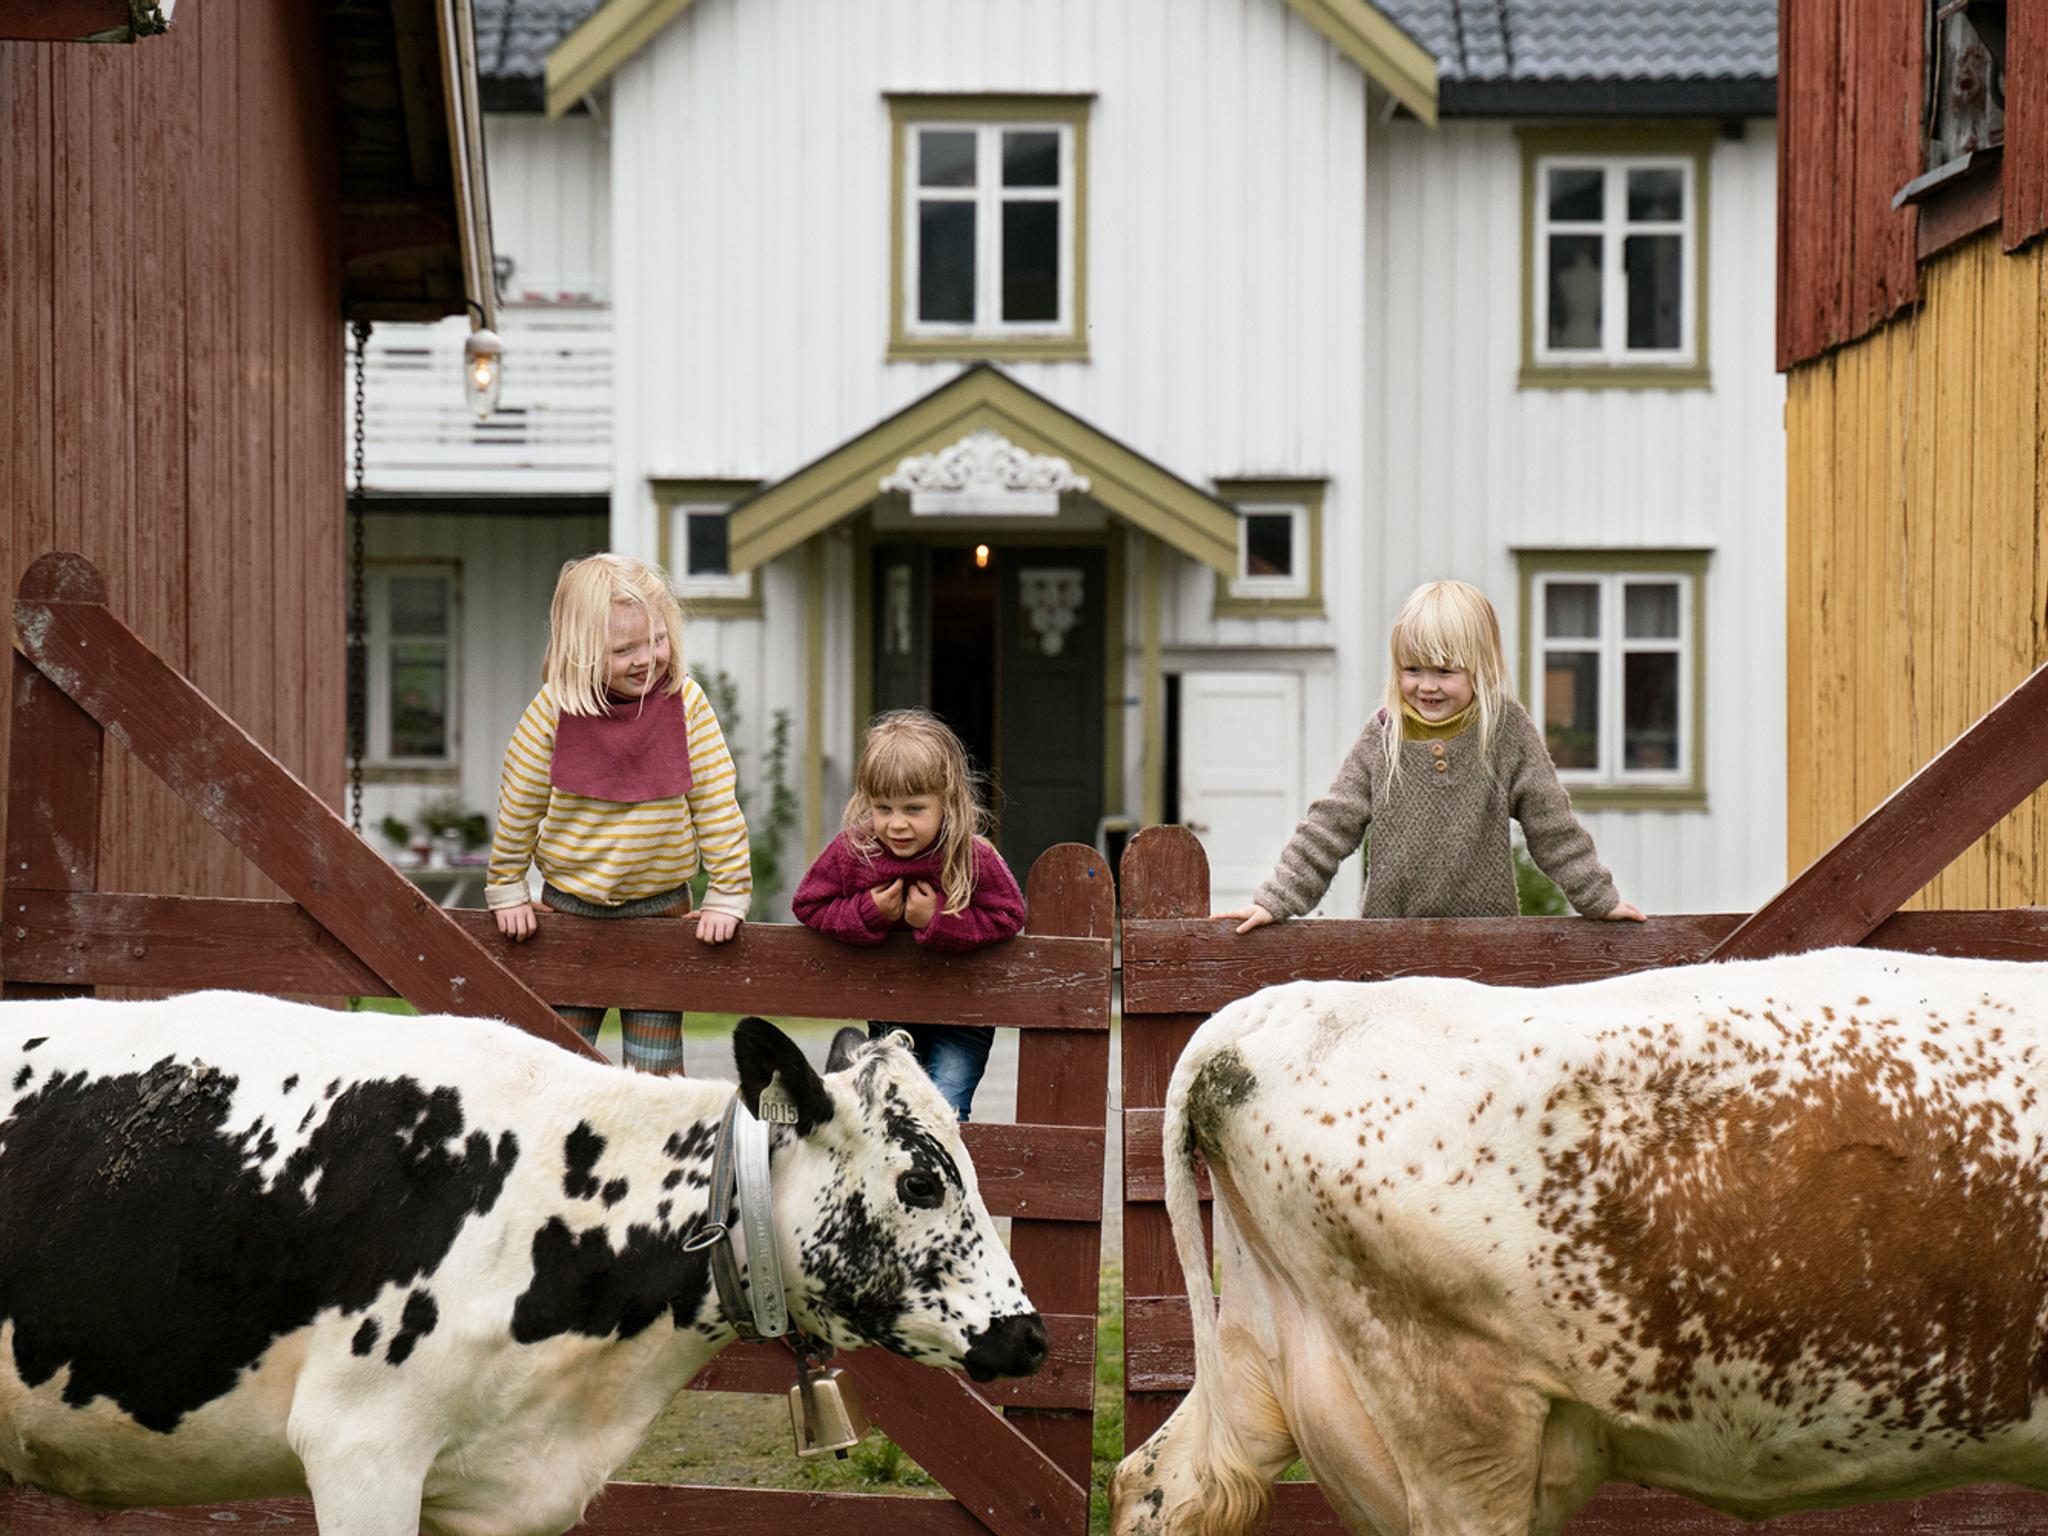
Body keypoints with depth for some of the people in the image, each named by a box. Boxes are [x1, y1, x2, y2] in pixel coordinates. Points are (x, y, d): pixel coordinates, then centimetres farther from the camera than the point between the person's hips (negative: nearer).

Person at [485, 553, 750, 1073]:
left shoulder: (687, 703, -10)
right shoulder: (554, 708, -12)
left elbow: (717, 802, -4)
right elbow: (519, 802, 0)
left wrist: (727, 895, -5)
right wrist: (506, 891, 6)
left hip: (661, 907, 0)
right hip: (569, 906, 0)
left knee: (655, 1069, 5)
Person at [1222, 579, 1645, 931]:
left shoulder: (1509, 731, -1)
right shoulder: (1382, 737, 2)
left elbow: (1552, 829, 4)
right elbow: (1330, 827, 2)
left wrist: (1599, 899, 4)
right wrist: (1276, 901, -5)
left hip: (1486, 933, -1)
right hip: (1388, 929, 1)